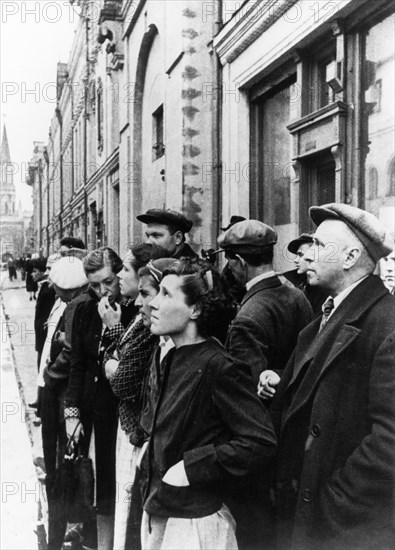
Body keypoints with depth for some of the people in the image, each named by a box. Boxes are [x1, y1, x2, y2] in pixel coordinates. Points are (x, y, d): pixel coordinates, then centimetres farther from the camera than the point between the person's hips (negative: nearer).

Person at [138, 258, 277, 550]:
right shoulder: (172, 358, 5)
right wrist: (152, 450, 4)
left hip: (194, 523, -7)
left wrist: (191, 467, -20)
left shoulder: (218, 366, -19)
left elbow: (261, 442, -23)